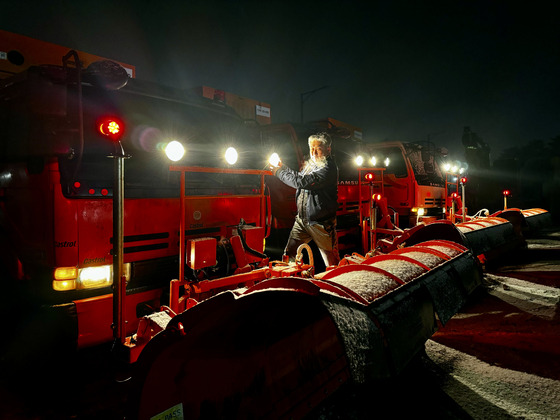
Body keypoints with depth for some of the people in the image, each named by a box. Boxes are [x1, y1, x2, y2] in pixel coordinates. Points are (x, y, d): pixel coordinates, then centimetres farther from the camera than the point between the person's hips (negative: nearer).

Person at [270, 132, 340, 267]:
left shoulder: (328, 169, -20)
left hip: (320, 222, -7)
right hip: (302, 219, 7)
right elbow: (299, 177, 26)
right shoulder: (310, 163, 9)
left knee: (331, 263, 4)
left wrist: (279, 172, -14)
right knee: (289, 254, 8)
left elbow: (302, 182, -26)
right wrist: (282, 167, 13)